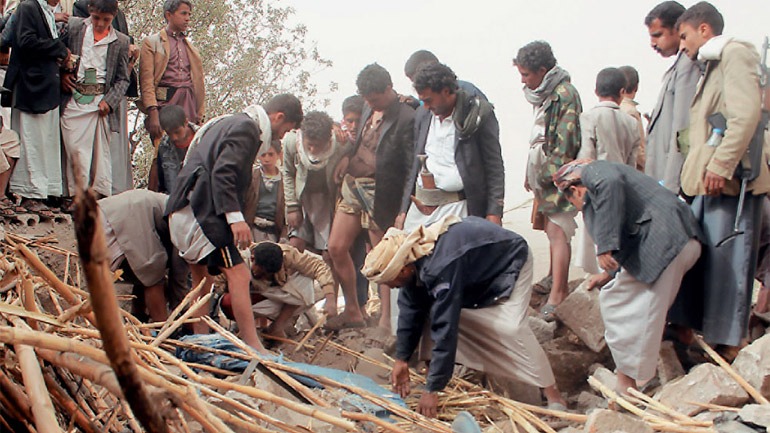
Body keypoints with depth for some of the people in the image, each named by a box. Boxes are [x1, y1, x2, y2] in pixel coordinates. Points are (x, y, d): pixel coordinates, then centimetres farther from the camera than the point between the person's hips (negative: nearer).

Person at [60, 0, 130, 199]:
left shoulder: (121, 41, 7)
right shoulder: (74, 26, 9)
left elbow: (123, 78, 7)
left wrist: (109, 101, -6)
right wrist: (61, 73, 1)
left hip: (101, 102, 0)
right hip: (73, 99, 0)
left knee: (101, 151, 0)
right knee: (76, 150, -6)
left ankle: (101, 196, 6)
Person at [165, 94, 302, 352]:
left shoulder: (230, 123, 25)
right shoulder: (246, 128, -7)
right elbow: (223, 173, -20)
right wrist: (235, 217, -25)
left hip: (184, 209, 11)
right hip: (202, 211, -11)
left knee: (202, 277, 17)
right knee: (238, 274, -15)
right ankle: (254, 349, -19)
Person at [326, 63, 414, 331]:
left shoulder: (406, 118, -15)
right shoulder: (368, 109, 10)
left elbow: (413, 165, -16)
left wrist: (404, 209, -18)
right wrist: (348, 157, 4)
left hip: (379, 194, -8)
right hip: (352, 186, 8)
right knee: (336, 248, 8)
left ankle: (386, 319, 15)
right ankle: (352, 311, 22)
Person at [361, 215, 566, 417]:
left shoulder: (441, 269, -42)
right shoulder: (413, 257, -15)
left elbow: (445, 329, -41)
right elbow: (410, 308, -5)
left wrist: (432, 390, -37)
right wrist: (401, 359, -4)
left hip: (511, 262, -9)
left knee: (511, 327, -27)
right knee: (434, 309, -3)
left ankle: (551, 391, -15)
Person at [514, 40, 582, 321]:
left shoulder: (564, 94, -13)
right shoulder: (541, 94, 17)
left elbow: (565, 142, -18)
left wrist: (549, 172, -18)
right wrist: (531, 174, 20)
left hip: (557, 175, -9)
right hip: (542, 174, 9)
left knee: (557, 231, -10)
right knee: (552, 229, 15)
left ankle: (557, 293, -10)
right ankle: (554, 277, 28)